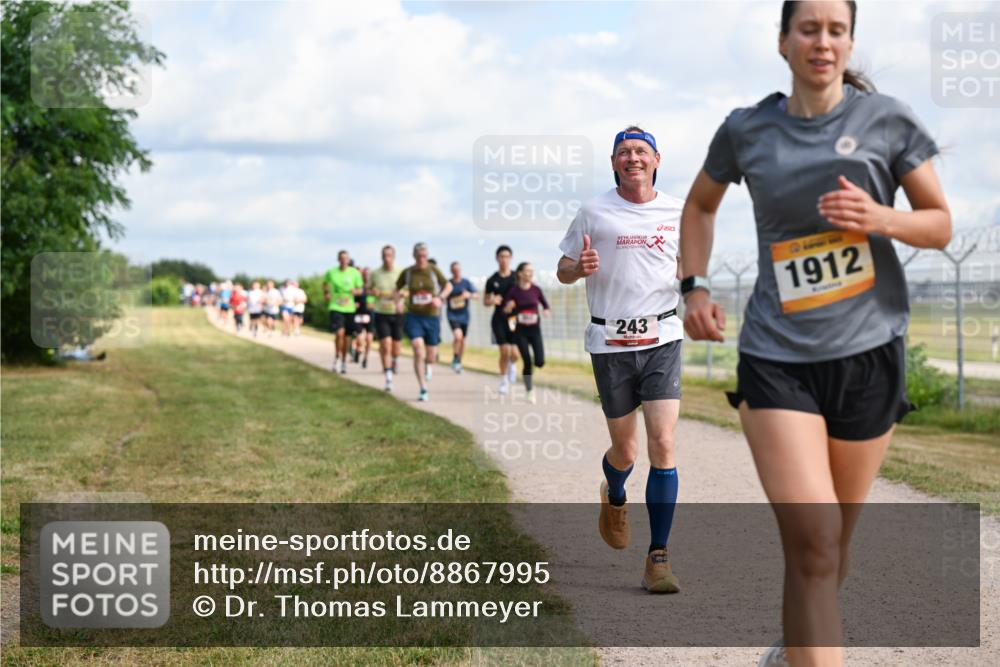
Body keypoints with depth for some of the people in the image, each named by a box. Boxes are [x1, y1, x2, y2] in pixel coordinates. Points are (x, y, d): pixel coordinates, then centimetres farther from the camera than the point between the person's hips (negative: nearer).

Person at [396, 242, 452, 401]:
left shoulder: (434, 270, -1)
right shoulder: (407, 272, 0)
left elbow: (448, 286, 8)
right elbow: (396, 289, 15)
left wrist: (440, 298, -10)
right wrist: (399, 295, -8)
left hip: (432, 317, 1)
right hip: (414, 317, -1)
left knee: (431, 357, 8)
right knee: (418, 353, -18)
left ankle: (429, 366, 48)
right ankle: (423, 390, -12)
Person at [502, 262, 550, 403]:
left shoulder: (536, 289, -1)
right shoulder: (513, 291, -6)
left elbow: (545, 304, 11)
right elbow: (505, 311, -2)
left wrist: (545, 311, -11)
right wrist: (508, 309, -24)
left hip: (535, 329, 2)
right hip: (521, 331, -2)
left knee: (540, 362, -10)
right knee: (527, 362, -7)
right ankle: (529, 391, 10)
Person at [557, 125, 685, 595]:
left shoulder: (677, 212, 6)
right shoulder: (594, 212, 1)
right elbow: (563, 270, 8)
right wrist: (580, 268, -16)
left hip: (662, 338, 1)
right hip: (610, 343, 0)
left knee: (662, 445, -11)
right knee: (625, 451, 7)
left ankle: (658, 557, -5)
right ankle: (614, 498, 45)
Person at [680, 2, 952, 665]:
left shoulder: (887, 119, 1)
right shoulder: (747, 131, 3)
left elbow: (941, 224, 5)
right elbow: (701, 205, 22)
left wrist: (880, 218, -16)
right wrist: (696, 286, 8)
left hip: (869, 354, 1)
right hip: (777, 358, -1)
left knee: (832, 541, 14)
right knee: (811, 541, -16)